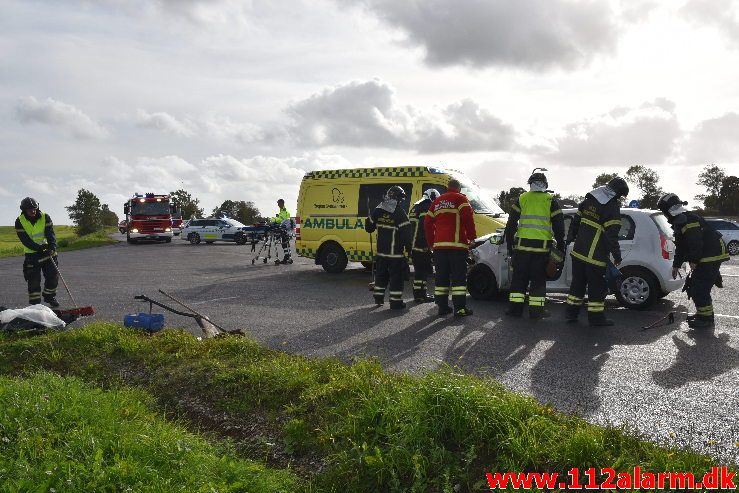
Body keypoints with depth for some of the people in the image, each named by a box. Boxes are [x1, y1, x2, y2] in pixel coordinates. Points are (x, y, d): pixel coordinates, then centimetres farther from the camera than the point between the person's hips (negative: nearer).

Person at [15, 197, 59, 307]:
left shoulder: (45, 217, -5)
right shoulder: (19, 221, -9)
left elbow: (50, 234, -12)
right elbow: (25, 240, -15)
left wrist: (52, 247, -29)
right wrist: (39, 248, -27)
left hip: (47, 252, 2)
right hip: (31, 254, -2)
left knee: (53, 275, 2)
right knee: (33, 280, -2)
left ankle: (49, 296, 24)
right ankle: (34, 303, 10)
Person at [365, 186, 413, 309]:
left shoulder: (377, 211, 3)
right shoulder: (400, 213, -14)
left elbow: (369, 228, 12)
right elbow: (406, 233, -14)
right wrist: (408, 248, -3)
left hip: (381, 251, 6)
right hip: (395, 253, -5)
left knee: (381, 275, 18)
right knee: (396, 276, 0)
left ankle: (378, 297, 26)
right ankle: (396, 301, 2)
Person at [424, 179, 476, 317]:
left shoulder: (437, 201, 19)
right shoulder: (460, 198, 1)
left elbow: (427, 223, 18)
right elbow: (468, 217, -12)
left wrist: (432, 242, 23)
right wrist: (471, 236, -2)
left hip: (439, 245, 5)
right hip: (456, 244, -5)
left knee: (441, 276, 10)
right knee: (459, 277, -3)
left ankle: (442, 306, 12)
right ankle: (460, 308, -6)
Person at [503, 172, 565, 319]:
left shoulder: (522, 199, 6)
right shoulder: (551, 201, 4)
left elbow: (511, 223, 5)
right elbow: (559, 225, 4)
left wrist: (509, 243, 12)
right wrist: (560, 245, 12)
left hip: (523, 244, 1)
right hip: (542, 246, 0)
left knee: (519, 277, 8)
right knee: (538, 278, 7)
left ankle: (515, 307, 7)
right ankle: (536, 309, 7)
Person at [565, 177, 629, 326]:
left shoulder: (589, 200, 10)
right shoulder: (612, 206, -13)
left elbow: (576, 220, 18)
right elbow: (612, 234, -17)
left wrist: (570, 238, 28)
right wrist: (617, 255, -11)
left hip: (578, 251, 7)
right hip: (595, 256, -7)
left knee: (578, 282, 16)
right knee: (597, 286, 3)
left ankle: (571, 313, 21)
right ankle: (596, 318, 9)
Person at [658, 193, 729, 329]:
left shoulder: (689, 220, -19)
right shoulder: (679, 222, 16)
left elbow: (695, 244, -26)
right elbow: (680, 247, 22)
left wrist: (693, 261, -20)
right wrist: (676, 265, 23)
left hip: (711, 256, -11)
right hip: (704, 257, 11)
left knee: (700, 288, -10)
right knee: (693, 286, 15)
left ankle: (706, 318, -3)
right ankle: (702, 313, 26)